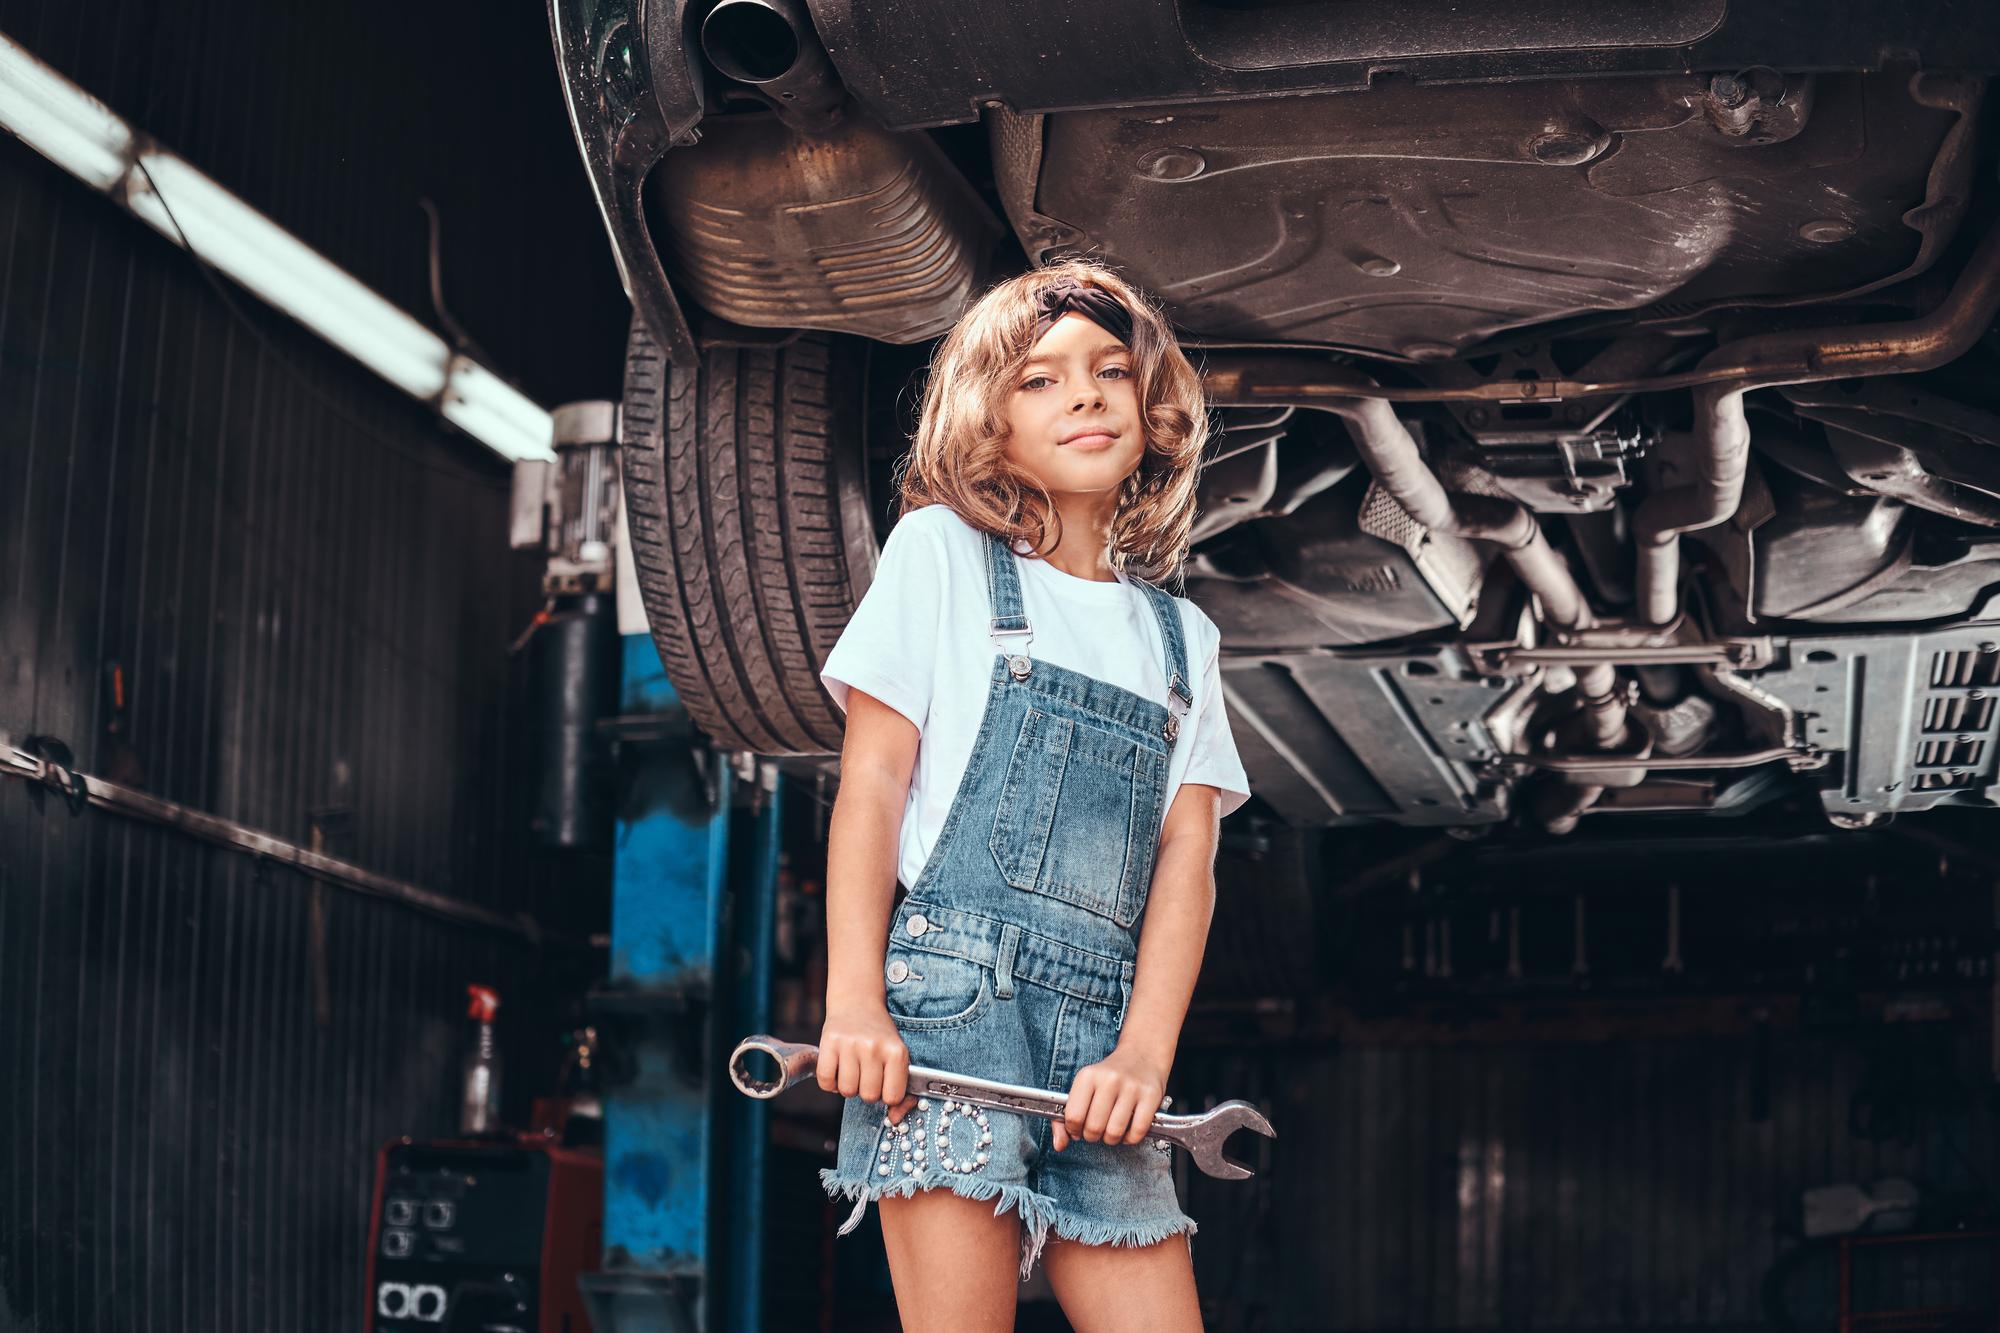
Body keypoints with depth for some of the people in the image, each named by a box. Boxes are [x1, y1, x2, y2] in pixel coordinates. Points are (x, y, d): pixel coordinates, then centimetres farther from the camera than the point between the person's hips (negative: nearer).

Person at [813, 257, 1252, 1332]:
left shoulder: (1182, 637, 19)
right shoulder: (943, 553, 8)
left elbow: (1186, 854, 9)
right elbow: (871, 780, 1)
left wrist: (1145, 1052, -7)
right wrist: (853, 1001, -11)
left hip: (1103, 1023, 4)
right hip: (954, 992, -4)